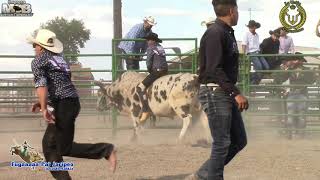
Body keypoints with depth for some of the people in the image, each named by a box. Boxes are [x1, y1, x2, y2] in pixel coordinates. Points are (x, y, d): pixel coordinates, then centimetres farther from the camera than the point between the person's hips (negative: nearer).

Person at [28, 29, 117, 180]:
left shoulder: (38, 61, -3)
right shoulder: (60, 59, 22)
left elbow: (41, 85, -18)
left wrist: (44, 108, -23)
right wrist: (42, 102, 25)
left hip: (63, 105, -9)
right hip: (72, 102, 9)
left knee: (65, 148, -4)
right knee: (49, 144, 14)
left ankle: (105, 150, -9)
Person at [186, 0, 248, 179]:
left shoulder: (228, 33, 16)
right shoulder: (215, 33, -14)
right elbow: (214, 69, -22)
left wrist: (236, 94, 17)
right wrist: (236, 93, -25)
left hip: (227, 93, 10)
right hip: (214, 92, -10)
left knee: (239, 140, 10)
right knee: (222, 143, -7)